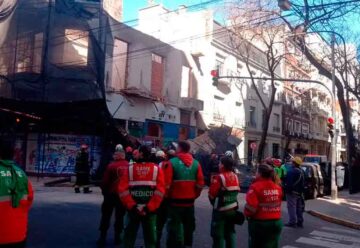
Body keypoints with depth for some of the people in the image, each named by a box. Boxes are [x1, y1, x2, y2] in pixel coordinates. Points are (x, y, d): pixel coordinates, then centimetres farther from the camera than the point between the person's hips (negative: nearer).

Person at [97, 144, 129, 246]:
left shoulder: (111, 166, -12)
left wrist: (105, 192, 6)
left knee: (106, 216, 10)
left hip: (111, 194, -2)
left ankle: (102, 237, 10)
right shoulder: (129, 166, -3)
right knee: (119, 216, 13)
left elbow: (105, 182, -10)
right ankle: (117, 237, 15)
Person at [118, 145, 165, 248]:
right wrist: (150, 207, -10)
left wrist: (131, 206, -9)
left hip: (133, 209, 0)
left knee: (129, 235, 14)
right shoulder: (157, 169, -2)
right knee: (150, 237, 11)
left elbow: (122, 190, -9)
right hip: (150, 210, 0)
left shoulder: (130, 169, -2)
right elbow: (160, 191, -11)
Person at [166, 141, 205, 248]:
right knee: (189, 227, 18)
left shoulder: (172, 162, -12)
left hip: (175, 200, -4)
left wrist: (167, 196, 2)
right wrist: (195, 195, 13)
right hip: (190, 201, 4)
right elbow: (200, 184, -1)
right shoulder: (196, 163, 0)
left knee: (175, 227, 6)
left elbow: (167, 183, -14)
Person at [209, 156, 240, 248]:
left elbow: (211, 194, -14)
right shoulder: (235, 177, 3)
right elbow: (236, 191, 11)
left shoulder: (219, 178, -18)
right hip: (233, 209, 7)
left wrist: (214, 203, 4)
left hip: (221, 210, -6)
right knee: (230, 233, 17)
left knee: (218, 235, 4)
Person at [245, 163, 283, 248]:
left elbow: (251, 206, -20)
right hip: (276, 221, 6)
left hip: (259, 222, -5)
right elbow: (277, 204, 9)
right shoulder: (277, 187, 2)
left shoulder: (256, 187, -19)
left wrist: (247, 214, -3)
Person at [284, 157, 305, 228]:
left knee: (292, 207, -5)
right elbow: (303, 183, 19)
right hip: (299, 193, 9)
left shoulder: (291, 171, -18)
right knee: (299, 207, 14)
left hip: (292, 192, -9)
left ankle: (292, 222, -5)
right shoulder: (301, 172, 13)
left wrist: (287, 189, -13)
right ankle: (300, 222, 19)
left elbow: (288, 182, -20)